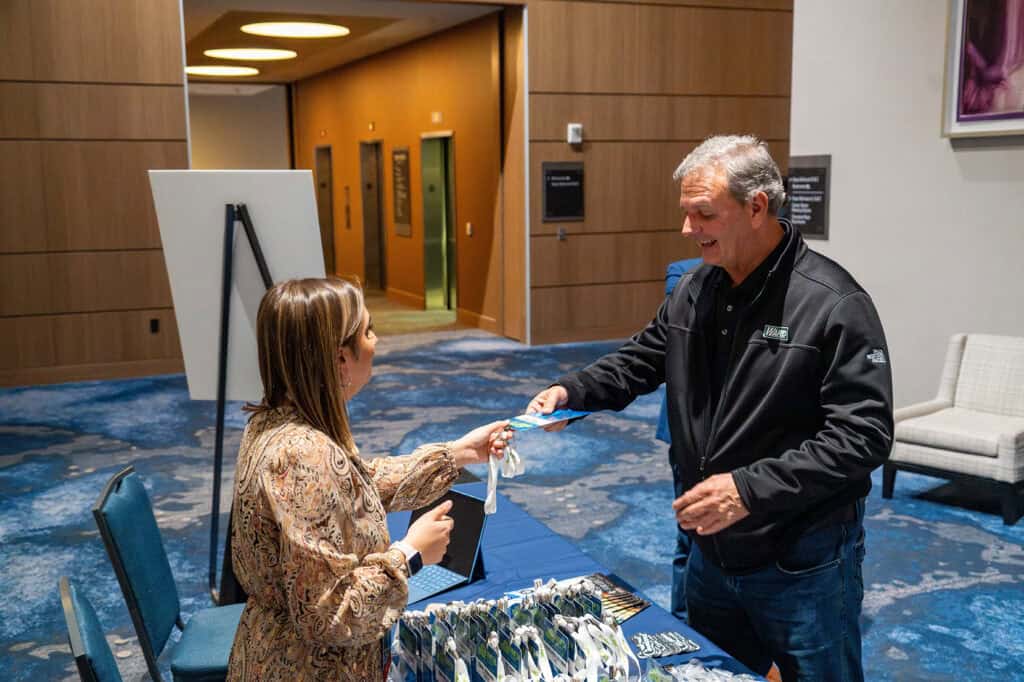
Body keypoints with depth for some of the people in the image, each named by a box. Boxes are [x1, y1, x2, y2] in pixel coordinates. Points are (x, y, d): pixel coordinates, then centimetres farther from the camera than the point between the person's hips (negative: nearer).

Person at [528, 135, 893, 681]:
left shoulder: (833, 304, -21)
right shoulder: (694, 290, 1)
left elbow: (863, 435, -24)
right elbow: (641, 359, 12)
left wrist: (750, 488, -29)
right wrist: (570, 392, -6)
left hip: (804, 560, -6)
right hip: (710, 545, 7)